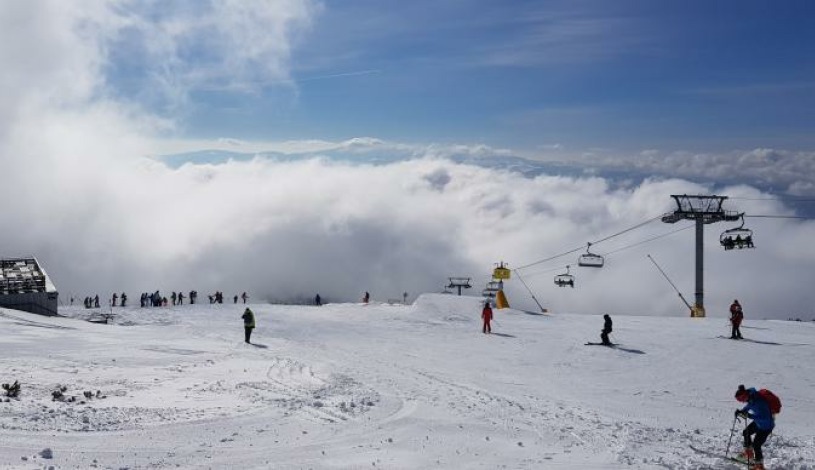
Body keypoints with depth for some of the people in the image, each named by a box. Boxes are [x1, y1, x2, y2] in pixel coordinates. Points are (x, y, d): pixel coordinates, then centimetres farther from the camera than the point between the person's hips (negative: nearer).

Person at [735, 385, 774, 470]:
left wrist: (749, 416, -45)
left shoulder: (758, 402, -38)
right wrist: (741, 411, -1)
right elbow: (749, 405, 13)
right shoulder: (751, 398, -11)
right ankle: (749, 453, 43)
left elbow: (765, 417, -40)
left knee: (756, 445, -7)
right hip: (758, 422, 10)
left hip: (766, 426, -10)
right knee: (746, 432, 25)